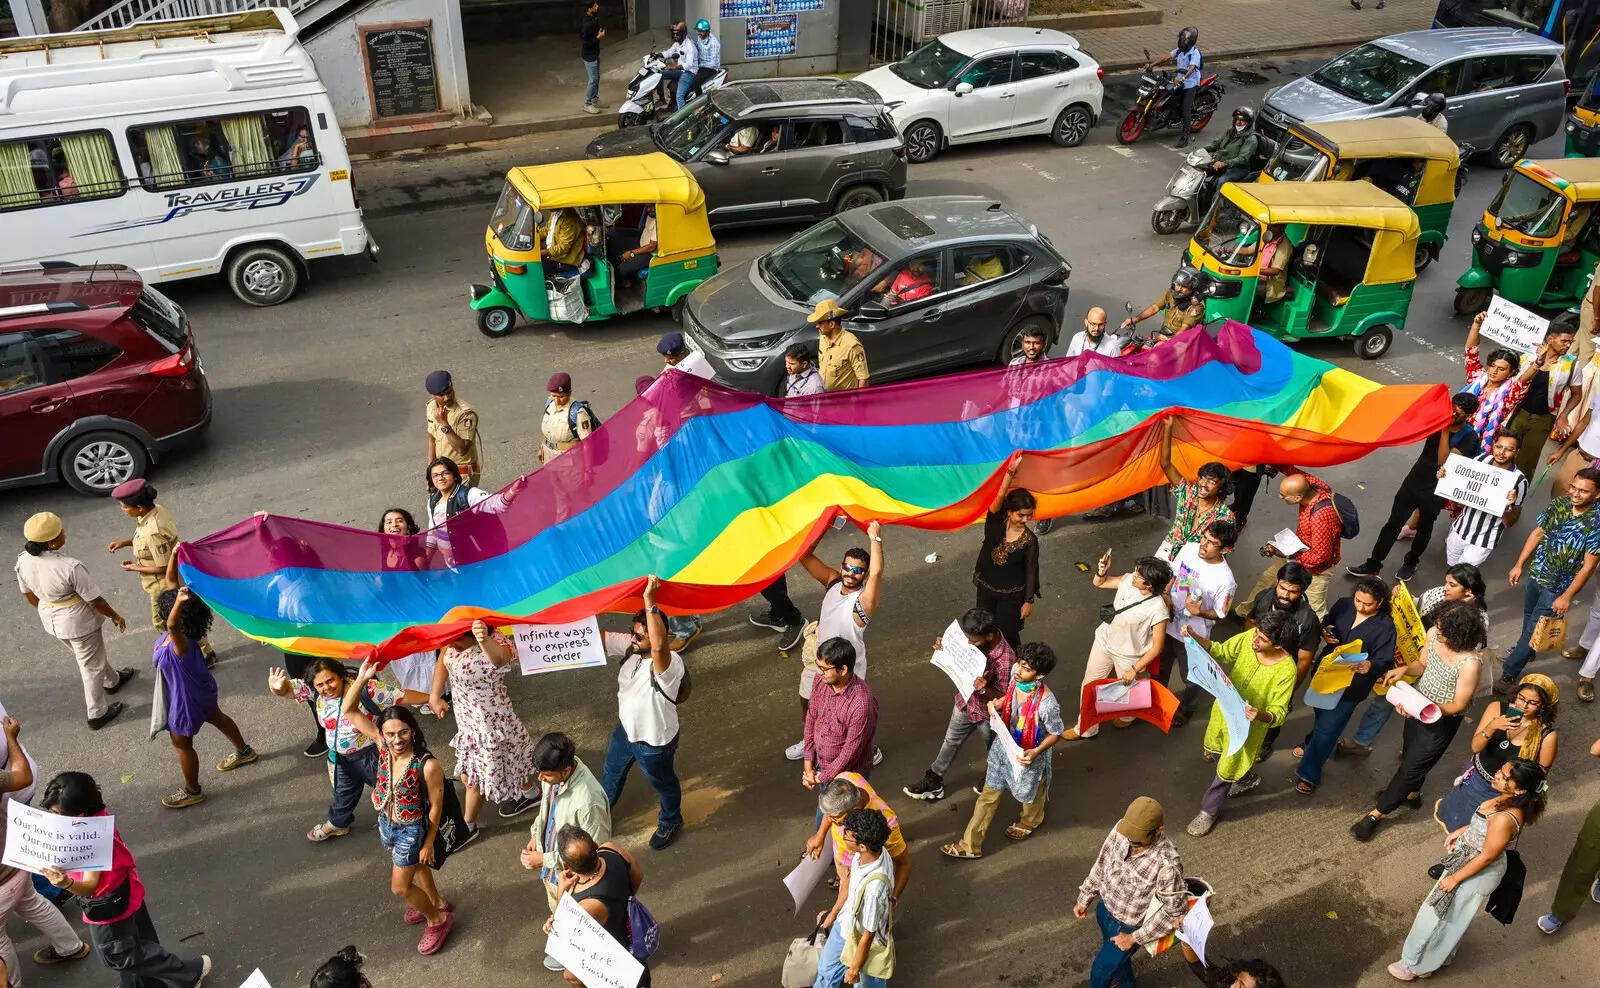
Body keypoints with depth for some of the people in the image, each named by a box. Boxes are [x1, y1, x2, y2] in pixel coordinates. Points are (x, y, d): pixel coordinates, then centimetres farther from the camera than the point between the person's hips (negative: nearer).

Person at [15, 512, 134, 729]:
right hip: (78, 622, -7)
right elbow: (94, 600, -22)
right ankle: (97, 714, 32)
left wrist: (47, 611, 21)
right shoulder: (69, 567, -35)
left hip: (49, 619, 7)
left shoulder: (23, 561, -15)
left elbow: (29, 595, 2)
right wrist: (115, 616, -4)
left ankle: (112, 680, 58)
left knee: (86, 654, 32)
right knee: (91, 666, 16)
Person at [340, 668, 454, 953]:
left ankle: (439, 920, 33)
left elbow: (436, 806, -20)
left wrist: (428, 844, -12)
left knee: (400, 887, 8)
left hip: (412, 830, -6)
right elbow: (350, 710, -20)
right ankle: (436, 902, 56)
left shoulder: (428, 765, -34)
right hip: (386, 823, 6)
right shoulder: (383, 746, -20)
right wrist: (362, 677, -35)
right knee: (414, 866, 29)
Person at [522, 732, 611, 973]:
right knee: (557, 909, 34)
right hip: (553, 867, 7)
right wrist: (536, 835, -3)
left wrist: (546, 860, -25)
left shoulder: (588, 802, -42)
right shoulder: (555, 773, -18)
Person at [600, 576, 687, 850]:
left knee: (663, 784, 25)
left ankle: (670, 822, 55)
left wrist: (650, 601, -67)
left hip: (654, 742, -7)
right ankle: (604, 804, 65)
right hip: (625, 728, 7)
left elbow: (658, 646, -64)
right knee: (612, 770, 34)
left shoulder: (670, 665, -41)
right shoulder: (629, 646, -19)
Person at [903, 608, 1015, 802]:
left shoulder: (1006, 660, -38)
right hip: (965, 701, 6)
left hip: (988, 713, -6)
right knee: (951, 742, 24)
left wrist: (986, 689, -47)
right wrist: (943, 645, -18)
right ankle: (933, 782, 43)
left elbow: (1004, 698, -28)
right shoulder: (976, 640, -20)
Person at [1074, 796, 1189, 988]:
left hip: (1128, 927, -5)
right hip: (1105, 908, 5)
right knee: (1117, 955, 33)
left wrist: (1135, 938, -17)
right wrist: (1084, 899, 6)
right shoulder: (1121, 830, -22)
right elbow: (1101, 864, -3)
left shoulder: (1168, 864, -39)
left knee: (1101, 970, 16)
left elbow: (1175, 910, -24)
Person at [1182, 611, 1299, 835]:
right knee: (1218, 753, 29)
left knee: (1226, 769, 13)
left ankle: (1209, 811, 38)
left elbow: (1279, 713, -26)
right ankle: (1247, 778, 59)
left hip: (1247, 724, -5)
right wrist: (1195, 637, -21)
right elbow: (1221, 651, -4)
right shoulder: (1249, 638, -21)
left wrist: (1261, 715, -48)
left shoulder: (1286, 671, -33)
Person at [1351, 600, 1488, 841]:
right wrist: (1404, 669, -19)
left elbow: (1458, 705, -24)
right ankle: (1411, 793, 57)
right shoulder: (1433, 633, -17)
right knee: (1409, 753, 29)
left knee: (1412, 766, 8)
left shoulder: (1470, 663, -35)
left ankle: (1377, 813, 24)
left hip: (1442, 720, -7)